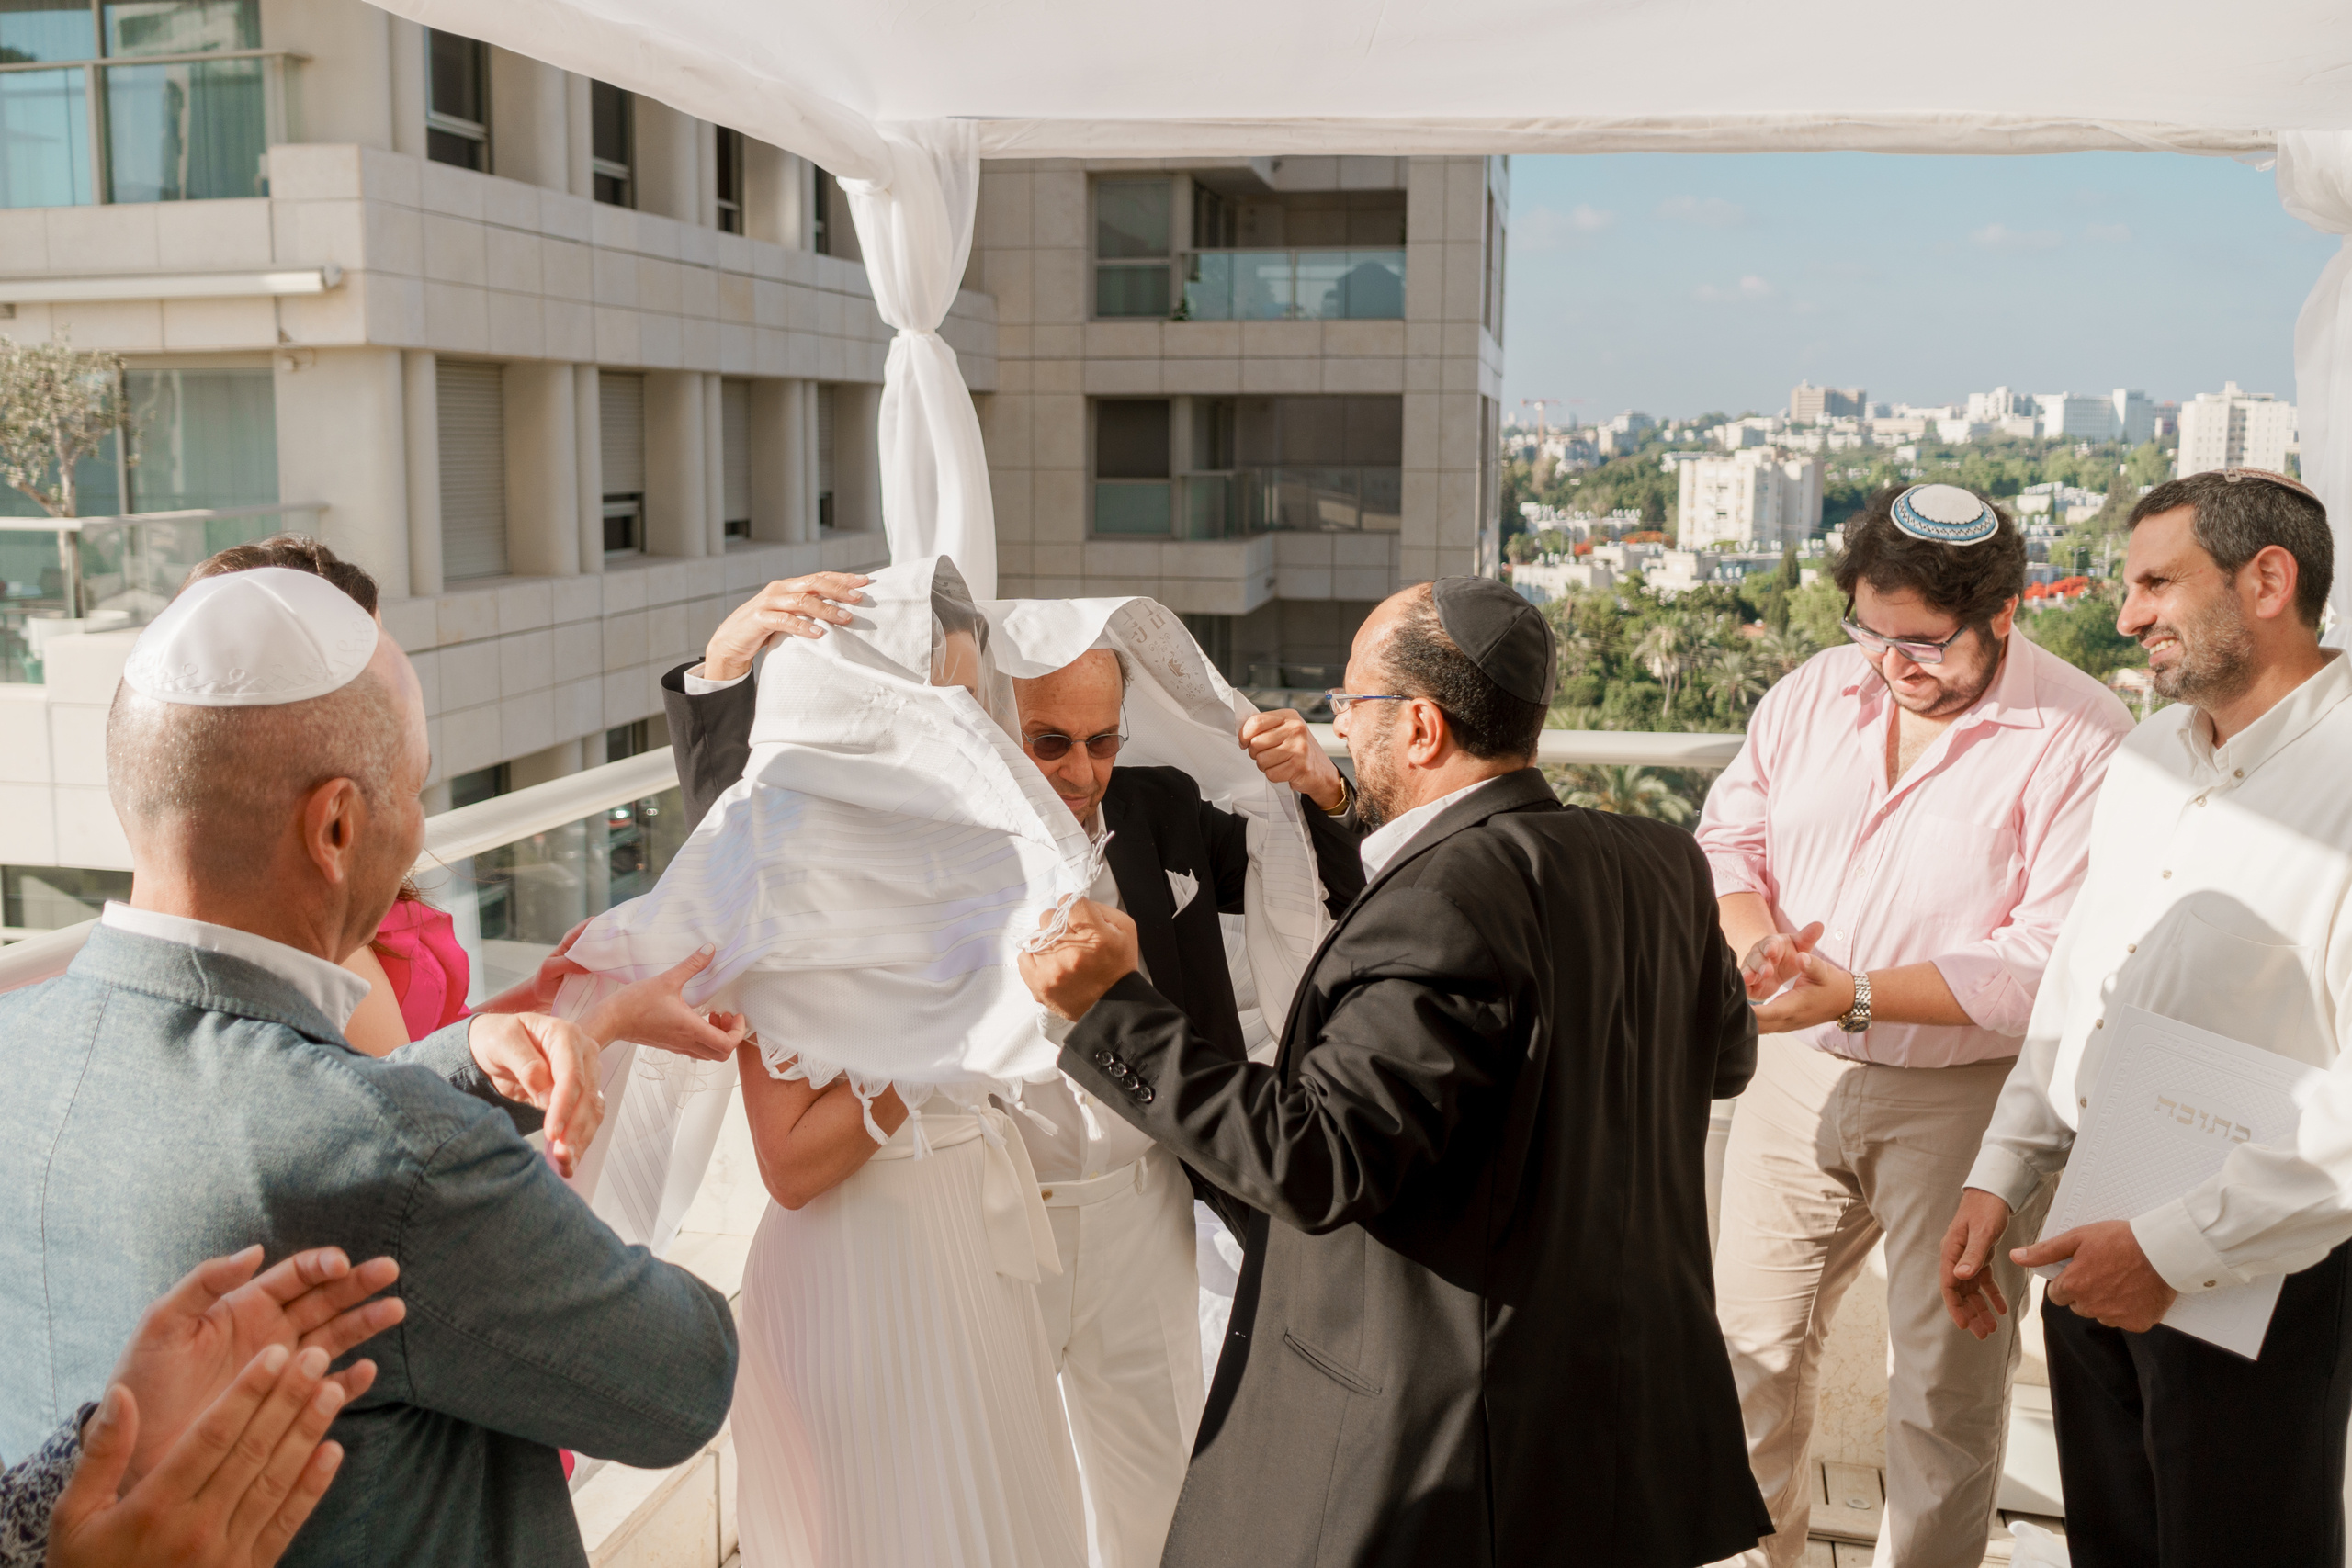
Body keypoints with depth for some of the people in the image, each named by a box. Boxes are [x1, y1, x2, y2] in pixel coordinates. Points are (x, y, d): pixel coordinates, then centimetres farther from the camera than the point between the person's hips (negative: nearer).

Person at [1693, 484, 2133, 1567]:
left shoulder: (2079, 739, -14)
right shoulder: (1816, 691, 3)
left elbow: (2051, 963, -20)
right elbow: (1727, 836, 9)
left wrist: (1857, 993, -25)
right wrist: (1754, 940, -12)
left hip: (1961, 1098, -5)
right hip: (1796, 1072, 5)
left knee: (1947, 1386, 9)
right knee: (1750, 1337, 16)